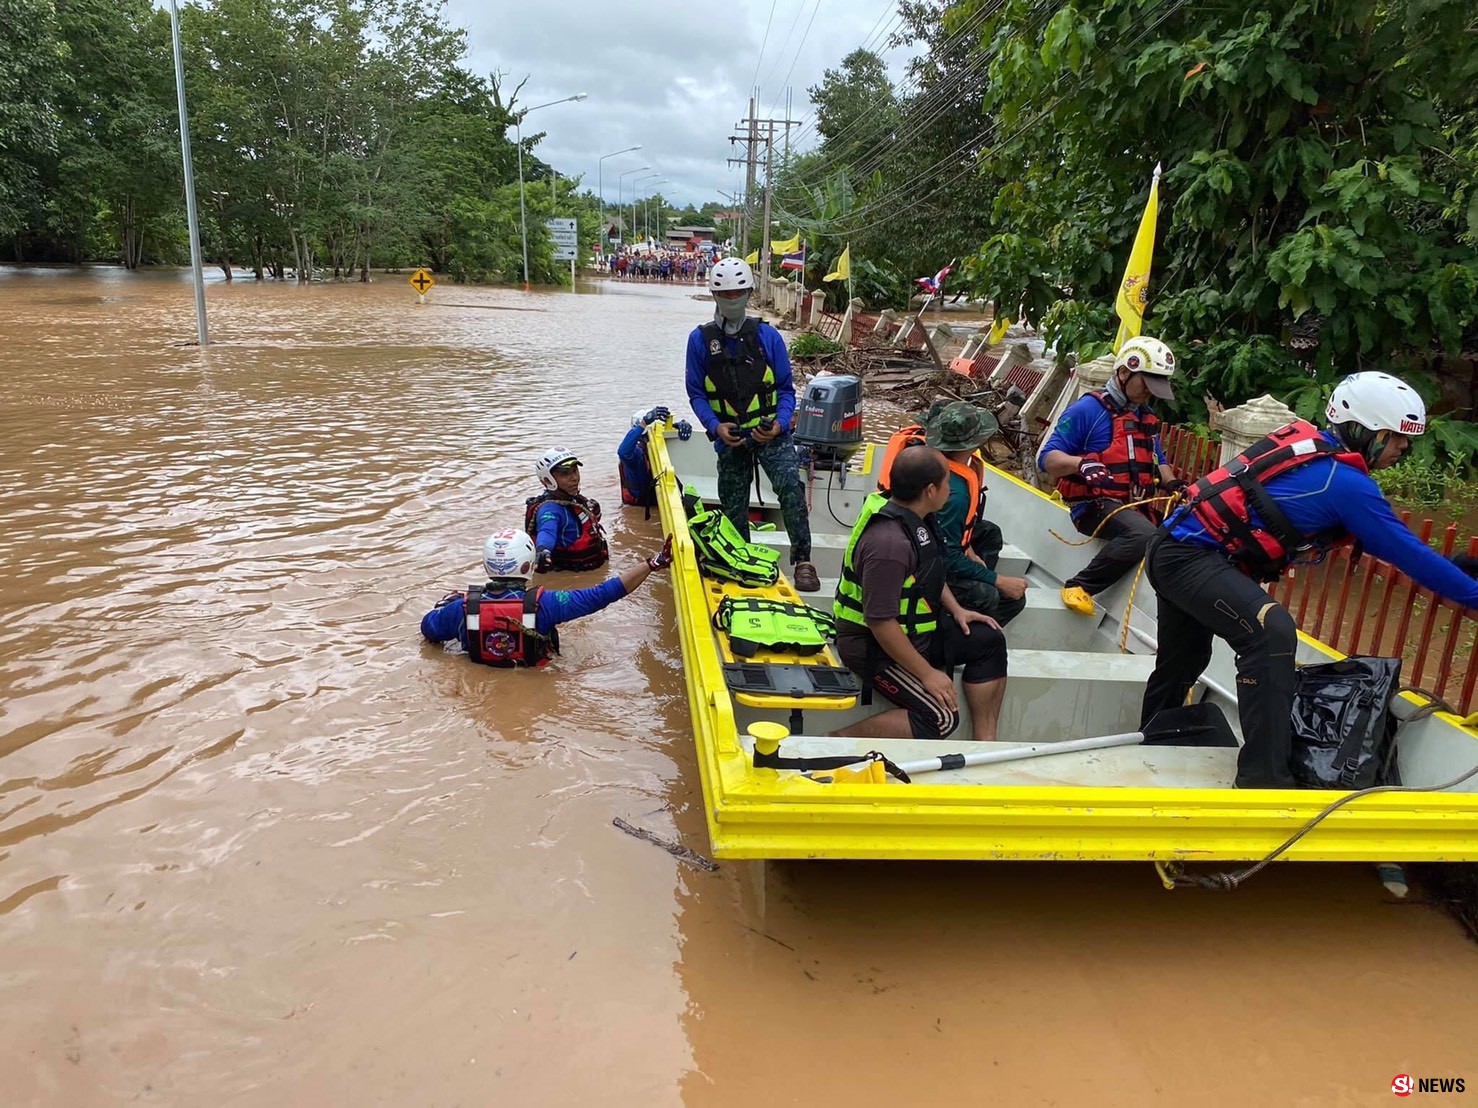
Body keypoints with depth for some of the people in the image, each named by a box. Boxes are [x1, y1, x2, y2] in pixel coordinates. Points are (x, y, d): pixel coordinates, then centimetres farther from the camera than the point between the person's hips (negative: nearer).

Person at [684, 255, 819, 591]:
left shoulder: (767, 335, -1)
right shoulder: (700, 339, 0)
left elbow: (785, 388, 2)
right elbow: (696, 393, 1)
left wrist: (780, 424, -15)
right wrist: (716, 426, -15)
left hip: (770, 431, -2)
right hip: (729, 435, 2)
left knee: (790, 484, -24)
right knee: (733, 506, 9)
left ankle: (802, 560, -17)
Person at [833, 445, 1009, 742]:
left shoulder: (914, 517, -1)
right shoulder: (889, 542, -32)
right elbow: (881, 623, -31)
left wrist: (956, 609, 8)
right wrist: (927, 674, -23)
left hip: (915, 629, 10)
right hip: (876, 647, -10)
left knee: (989, 641, 9)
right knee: (941, 718, -19)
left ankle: (984, 743, 15)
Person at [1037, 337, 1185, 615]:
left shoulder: (1148, 418, 18)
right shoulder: (1087, 409, -6)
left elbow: (1158, 462, 27)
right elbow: (1047, 458, -10)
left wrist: (1172, 484, 5)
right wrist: (1081, 463, -30)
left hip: (1138, 505, 7)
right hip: (1097, 506, -7)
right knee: (1144, 534, -36)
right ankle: (1078, 586, -22)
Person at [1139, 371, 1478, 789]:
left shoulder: (1307, 440, 9)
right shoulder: (1346, 483, -15)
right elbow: (1407, 552, -9)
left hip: (1175, 546, 10)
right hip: (1191, 558, -10)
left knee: (1183, 662, 24)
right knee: (1272, 632, -27)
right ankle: (1263, 777, -29)